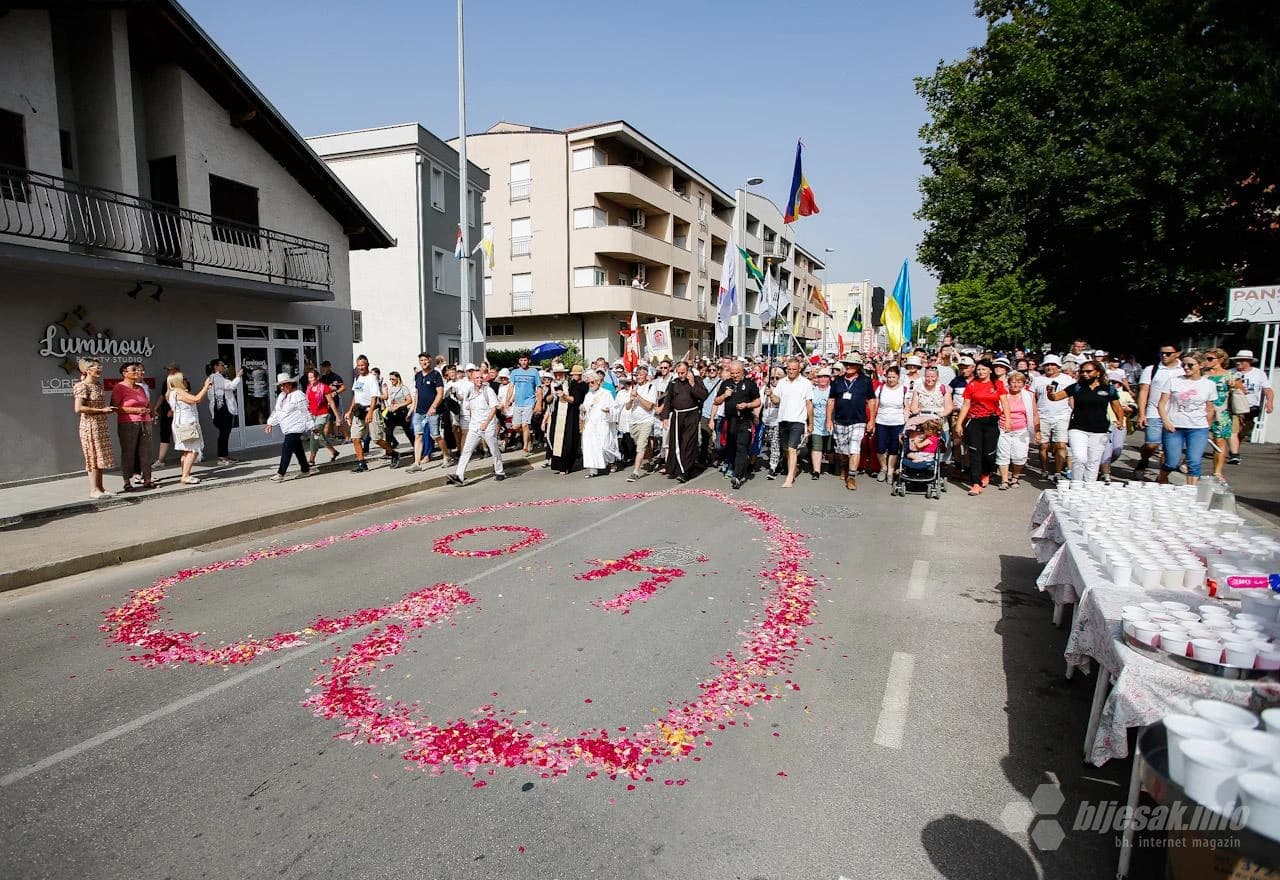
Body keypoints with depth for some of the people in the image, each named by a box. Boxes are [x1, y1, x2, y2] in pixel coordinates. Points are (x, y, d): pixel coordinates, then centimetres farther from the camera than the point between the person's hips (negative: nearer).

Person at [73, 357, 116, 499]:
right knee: (93, 457, -5)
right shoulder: (82, 386, -13)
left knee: (100, 456, 12)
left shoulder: (98, 384, 12)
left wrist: (108, 409, 7)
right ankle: (94, 490, 0)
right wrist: (101, 410, -19)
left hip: (101, 425, 8)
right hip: (90, 425, -8)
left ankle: (100, 487, 19)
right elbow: (78, 408, -22)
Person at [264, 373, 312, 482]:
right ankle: (306, 470, 22)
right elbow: (276, 411, 23)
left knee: (286, 450, -11)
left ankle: (280, 474, -10)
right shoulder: (281, 396, 15)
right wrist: (271, 423, 15)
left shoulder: (298, 396, -12)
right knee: (298, 450, 13)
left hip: (295, 428, -9)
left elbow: (306, 412, -13)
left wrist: (311, 427, -13)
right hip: (288, 429, 9)